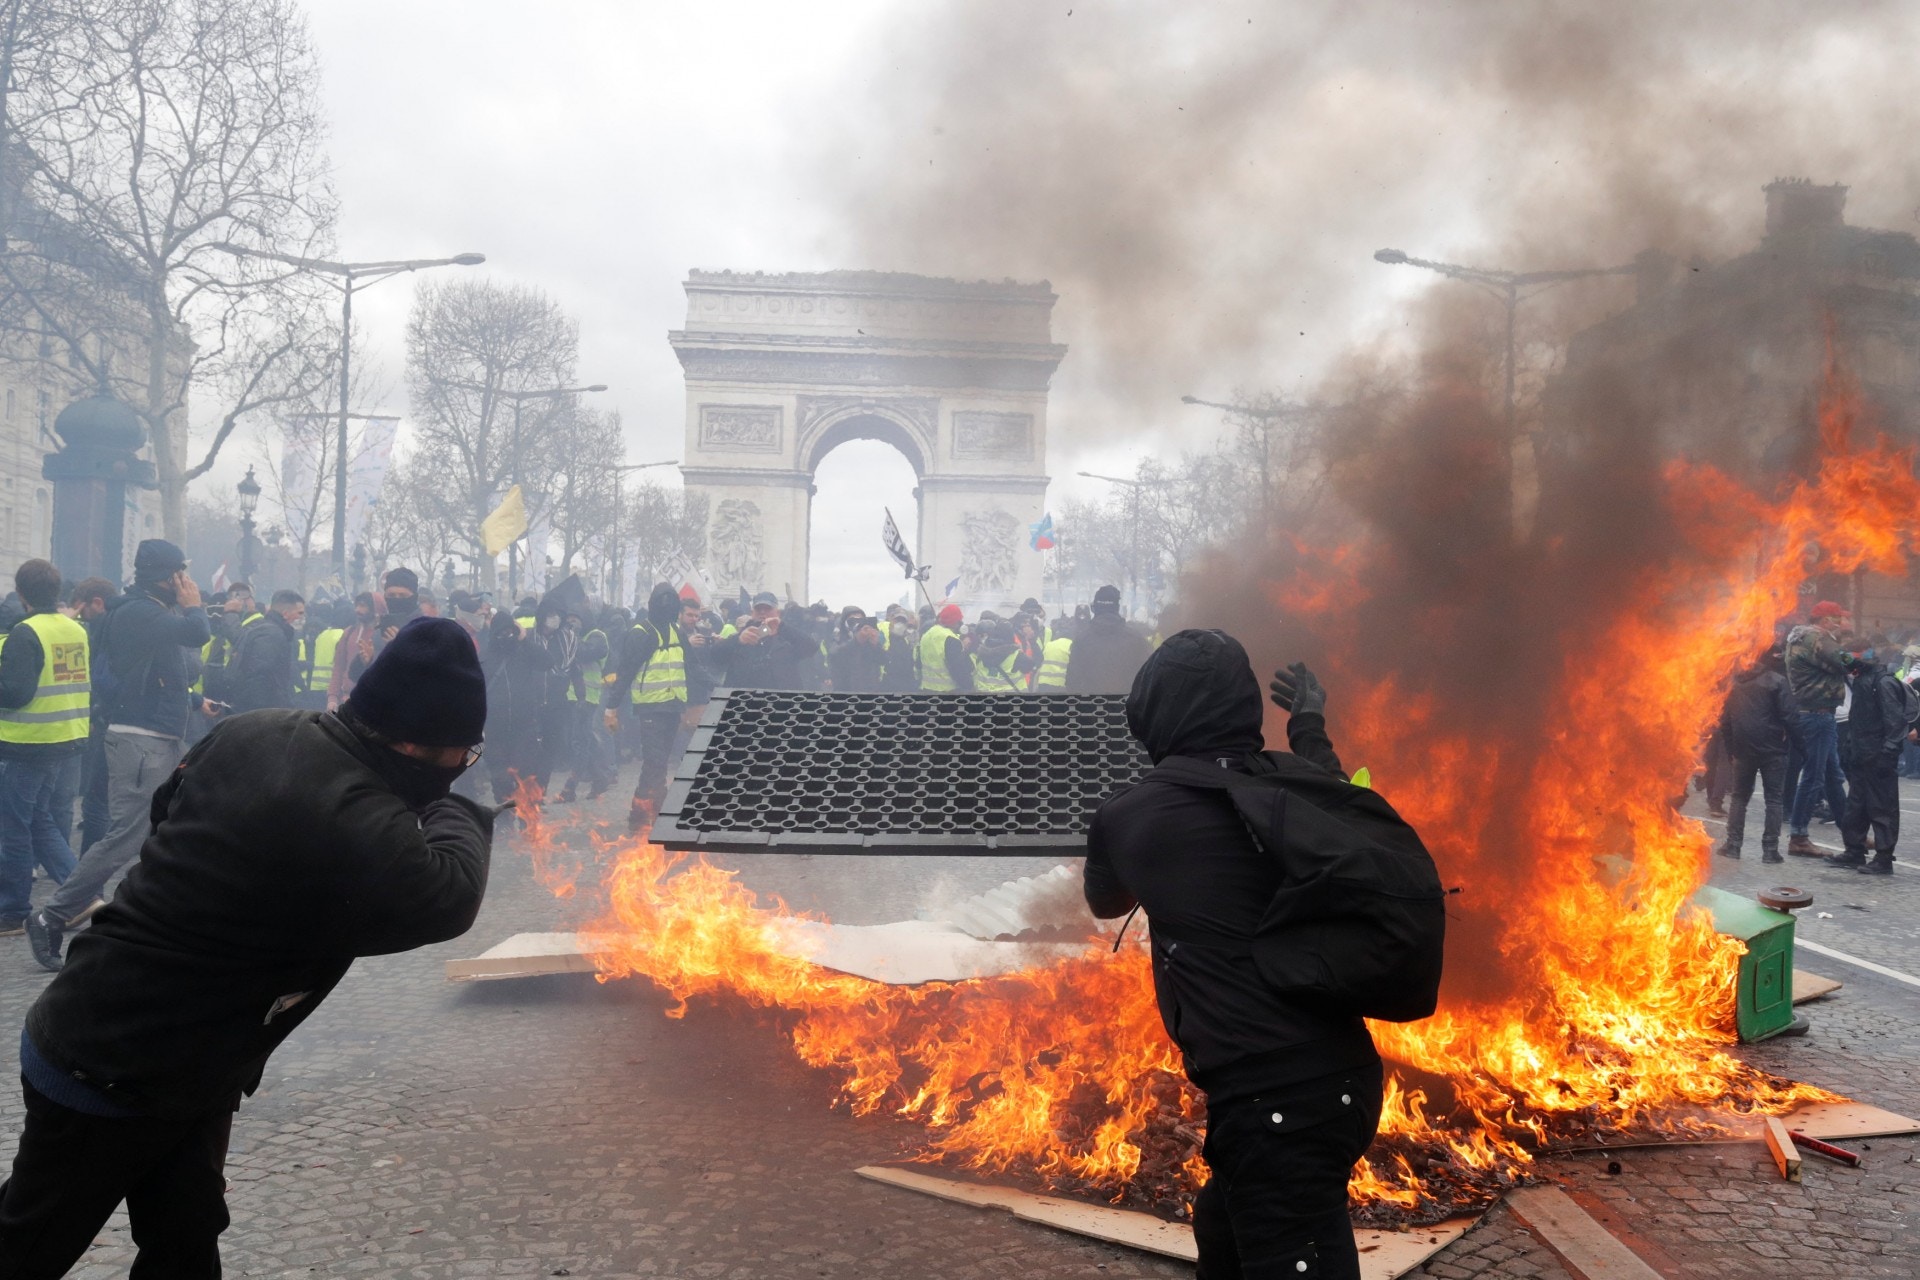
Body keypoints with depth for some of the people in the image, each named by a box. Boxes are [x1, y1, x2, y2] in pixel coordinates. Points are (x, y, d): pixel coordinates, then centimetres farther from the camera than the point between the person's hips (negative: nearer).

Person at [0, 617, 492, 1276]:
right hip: (107, 1077, -8)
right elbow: (448, 898, -21)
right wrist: (457, 809, -5)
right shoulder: (357, 825, -34)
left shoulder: (253, 731, -7)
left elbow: (165, 804, 11)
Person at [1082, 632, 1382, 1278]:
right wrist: (1310, 729, 49)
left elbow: (1105, 903, 21)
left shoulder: (1124, 816, -3)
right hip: (1340, 1076, 7)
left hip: (1273, 1096, -7)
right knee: (1222, 1226, 28)